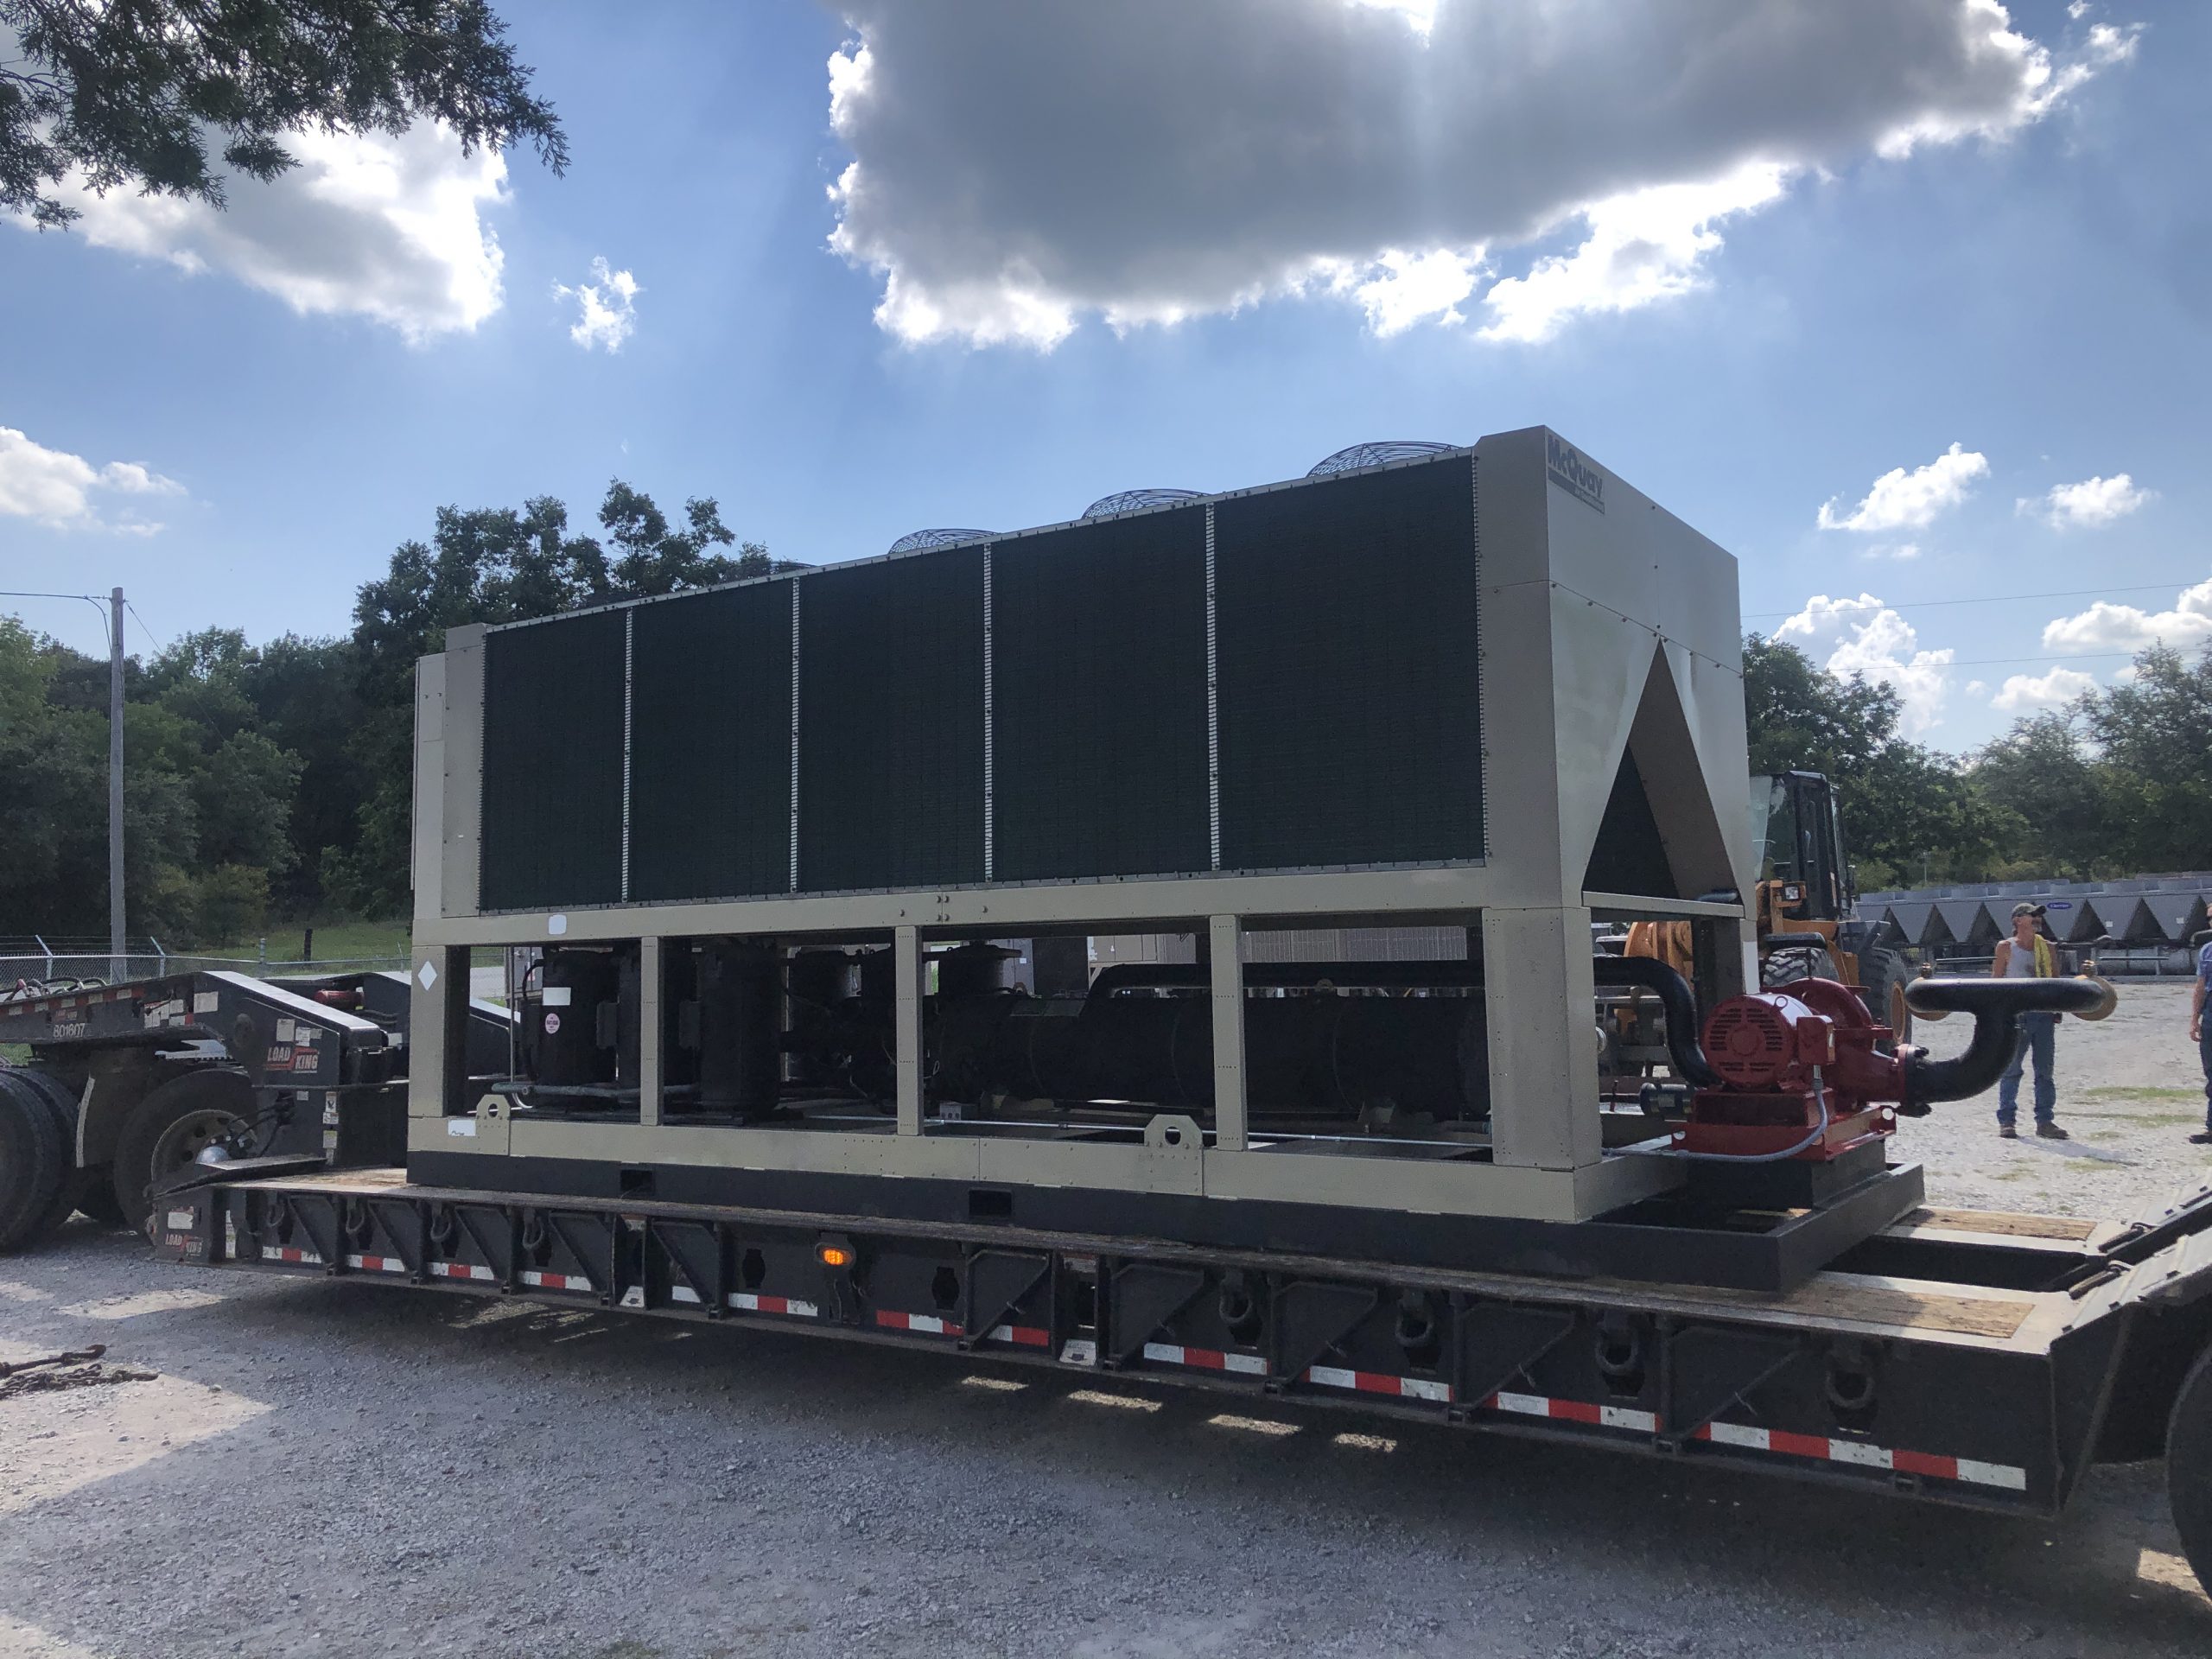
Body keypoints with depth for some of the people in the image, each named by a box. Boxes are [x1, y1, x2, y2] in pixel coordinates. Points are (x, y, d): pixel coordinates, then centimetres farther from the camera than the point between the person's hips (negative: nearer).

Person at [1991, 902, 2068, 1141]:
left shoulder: (2047, 947, 12)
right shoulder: (2006, 947, 1)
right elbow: (1996, 980, 2)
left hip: (2044, 1014, 4)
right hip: (2016, 1014, -4)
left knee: (2045, 1070, 6)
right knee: (2012, 1069, -2)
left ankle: (2045, 1121, 13)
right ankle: (2006, 1121, 4)